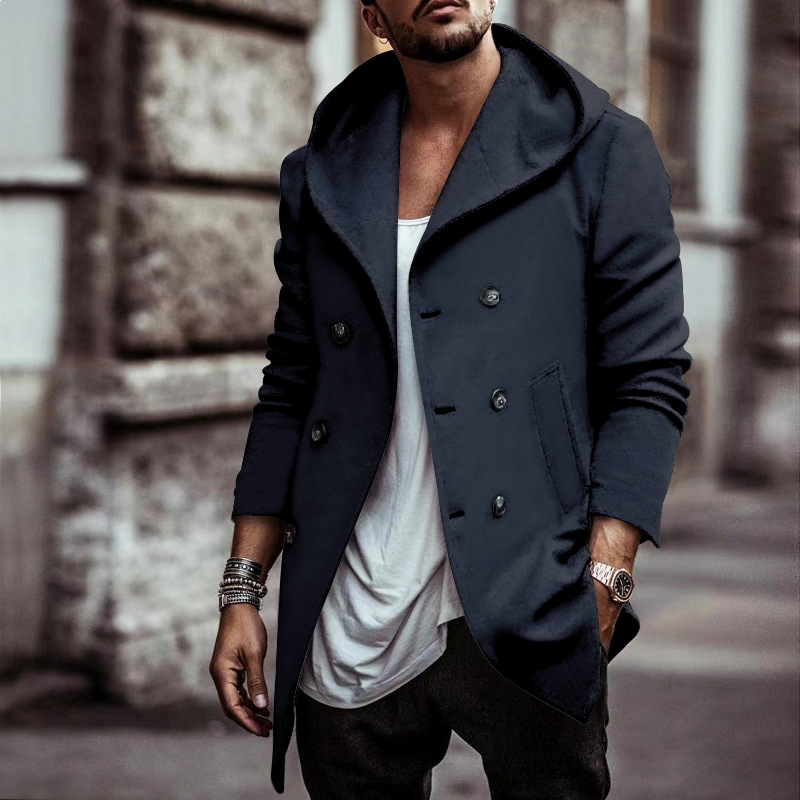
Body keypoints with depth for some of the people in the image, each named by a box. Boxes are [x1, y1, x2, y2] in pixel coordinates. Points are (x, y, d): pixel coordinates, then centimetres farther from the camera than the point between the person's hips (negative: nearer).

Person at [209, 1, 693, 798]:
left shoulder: (603, 152, 2)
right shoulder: (322, 176, 12)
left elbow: (649, 383, -3)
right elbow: (290, 392, 14)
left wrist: (603, 583, -13)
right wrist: (242, 590, 8)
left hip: (521, 621, -3)